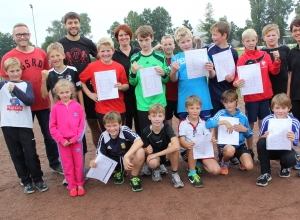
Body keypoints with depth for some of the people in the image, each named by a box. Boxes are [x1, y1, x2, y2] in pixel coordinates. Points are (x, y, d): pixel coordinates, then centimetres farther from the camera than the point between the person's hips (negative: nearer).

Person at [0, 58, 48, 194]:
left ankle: (38, 179, 17)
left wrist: (15, 89, -21)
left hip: (25, 125, -1)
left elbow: (30, 101, -11)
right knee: (17, 155, 8)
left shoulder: (26, 84, 4)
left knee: (31, 154, 2)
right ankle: (26, 181, 20)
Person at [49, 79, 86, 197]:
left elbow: (82, 124, -3)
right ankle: (72, 186, 23)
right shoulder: (55, 108, -3)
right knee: (67, 165, 10)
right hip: (63, 141, 0)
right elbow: (52, 127, -2)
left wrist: (75, 138, -10)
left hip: (76, 140, 0)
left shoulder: (77, 106, -4)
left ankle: (80, 184, 25)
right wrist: (62, 140, -9)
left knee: (79, 163, 9)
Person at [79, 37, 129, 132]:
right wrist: (90, 94, -2)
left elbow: (126, 86, 6)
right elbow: (80, 80, 5)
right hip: (102, 109, -1)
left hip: (119, 108, 1)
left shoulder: (119, 67, -1)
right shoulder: (92, 66, -2)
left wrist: (121, 87, -15)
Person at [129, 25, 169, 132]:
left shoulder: (161, 57, 1)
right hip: (143, 104, 0)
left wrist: (163, 74, -16)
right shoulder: (134, 59, 2)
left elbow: (167, 80, 5)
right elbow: (132, 83, 3)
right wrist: (133, 72, -16)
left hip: (159, 102, 0)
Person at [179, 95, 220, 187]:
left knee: (216, 170, -18)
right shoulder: (183, 123, -4)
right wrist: (187, 145, -37)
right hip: (190, 152, -3)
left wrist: (212, 141, -25)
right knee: (193, 148, -39)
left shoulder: (203, 123, 7)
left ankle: (198, 164, 11)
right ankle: (192, 173, -20)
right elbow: (182, 141, -13)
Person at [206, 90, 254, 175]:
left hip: (240, 144, 2)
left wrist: (245, 129, -10)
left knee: (249, 166, -19)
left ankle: (241, 159, 19)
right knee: (230, 150, -38)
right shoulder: (221, 113, -6)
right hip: (226, 144, -2)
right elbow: (207, 124, -22)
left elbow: (249, 135, 11)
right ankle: (225, 162, -1)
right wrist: (224, 122, -27)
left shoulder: (242, 117, 1)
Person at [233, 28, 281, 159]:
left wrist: (277, 60, -14)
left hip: (265, 95, 3)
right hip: (250, 97, -3)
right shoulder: (242, 59, -6)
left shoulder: (264, 55, 3)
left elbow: (274, 71, 2)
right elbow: (238, 76, -12)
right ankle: (250, 151, 18)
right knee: (250, 124, 7)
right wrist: (236, 83, -33)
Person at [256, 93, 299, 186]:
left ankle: (285, 168, 9)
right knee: (261, 142, -31)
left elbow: (292, 145, -13)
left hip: (285, 150, 0)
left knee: (291, 158, -34)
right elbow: (260, 138, -6)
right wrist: (264, 136, -31)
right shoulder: (267, 120, -17)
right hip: (270, 149, 0)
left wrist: (291, 140, -37)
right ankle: (265, 173, -13)